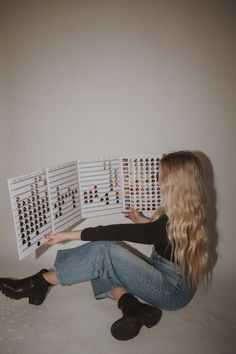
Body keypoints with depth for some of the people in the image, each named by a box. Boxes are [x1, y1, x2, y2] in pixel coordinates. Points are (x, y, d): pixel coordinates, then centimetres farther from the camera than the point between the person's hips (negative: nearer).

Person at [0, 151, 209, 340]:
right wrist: (143, 221, 14)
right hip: (162, 272, 9)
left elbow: (119, 233, -28)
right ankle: (132, 306, -12)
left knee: (104, 251, -25)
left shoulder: (174, 223, -30)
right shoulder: (189, 213, -3)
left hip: (173, 291, -8)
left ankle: (39, 283, -9)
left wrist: (69, 235, -21)